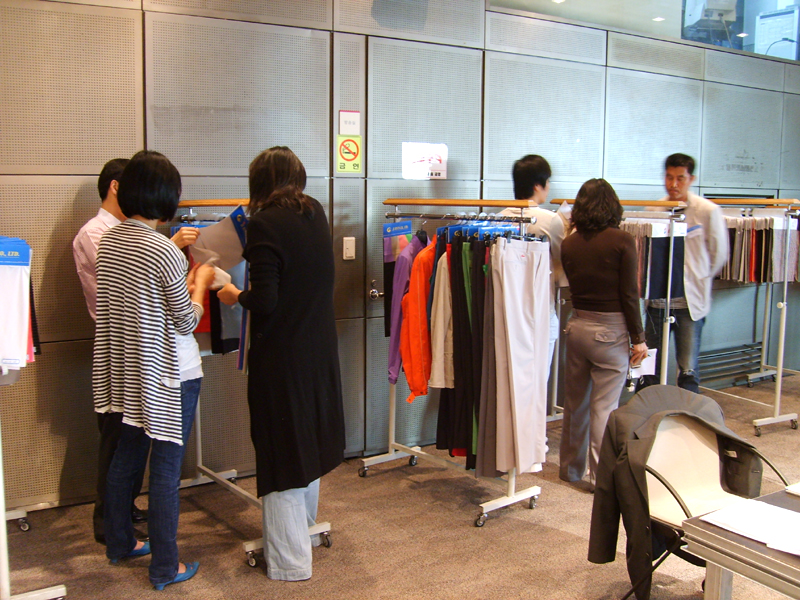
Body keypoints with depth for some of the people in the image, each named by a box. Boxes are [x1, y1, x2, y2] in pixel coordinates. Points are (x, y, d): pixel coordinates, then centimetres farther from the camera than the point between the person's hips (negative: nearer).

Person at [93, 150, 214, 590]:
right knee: (166, 468, 3)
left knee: (127, 455, 21)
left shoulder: (108, 241, 1)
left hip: (126, 370, 8)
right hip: (168, 374, -7)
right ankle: (165, 568, 15)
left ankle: (119, 542, 38)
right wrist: (200, 285, 2)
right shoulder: (166, 252, -21)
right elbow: (186, 322, -13)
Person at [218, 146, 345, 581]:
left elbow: (264, 300, -21)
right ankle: (304, 527, 41)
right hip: (320, 349, 7)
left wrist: (235, 296, -1)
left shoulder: (264, 224, -17)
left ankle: (290, 560, 17)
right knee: (308, 439, 22)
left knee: (282, 449, 5)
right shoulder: (316, 215, 4)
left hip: (280, 354, -7)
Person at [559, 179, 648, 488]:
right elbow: (629, 294, -9)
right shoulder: (622, 241, -11)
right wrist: (638, 338, -3)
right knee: (604, 407, 3)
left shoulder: (569, 243, 1)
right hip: (611, 330, -4)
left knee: (575, 403, 16)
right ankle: (601, 475, 10)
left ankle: (571, 468, 28)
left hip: (577, 326, 5)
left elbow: (573, 284, 8)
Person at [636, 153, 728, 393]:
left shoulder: (708, 211, -6)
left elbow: (719, 254, 2)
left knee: (688, 371, 1)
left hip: (690, 301, -3)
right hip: (657, 299, 3)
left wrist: (697, 280, 4)